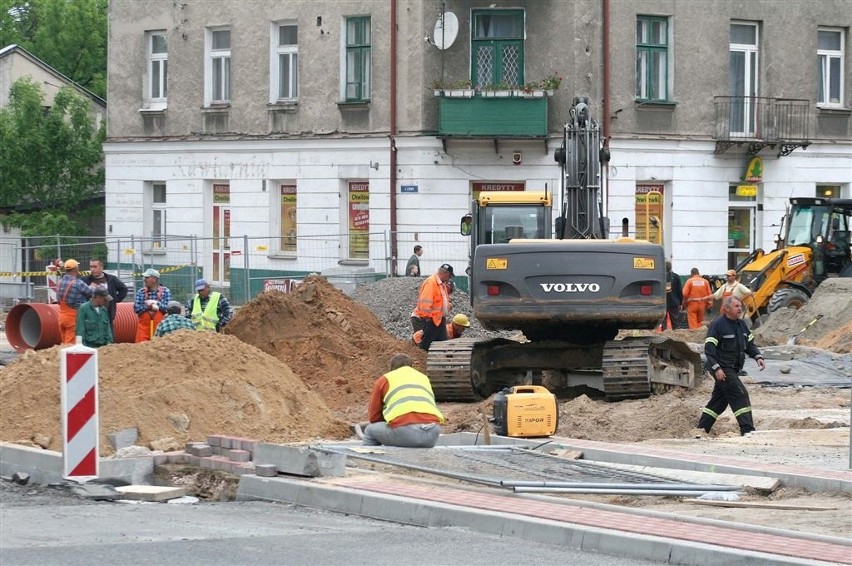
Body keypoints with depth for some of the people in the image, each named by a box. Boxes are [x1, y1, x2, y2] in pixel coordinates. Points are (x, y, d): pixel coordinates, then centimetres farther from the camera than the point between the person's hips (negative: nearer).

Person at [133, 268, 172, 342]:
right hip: (144, 325, 2)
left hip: (160, 326, -2)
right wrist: (148, 306, -12)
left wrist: (156, 303, -9)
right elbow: (136, 308, -2)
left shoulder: (165, 291, 2)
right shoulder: (140, 292, 7)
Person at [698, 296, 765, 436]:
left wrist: (758, 357, 0)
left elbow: (749, 344, 19)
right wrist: (716, 368, -24)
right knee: (740, 395, -15)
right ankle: (747, 430, -17)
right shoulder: (717, 325, -12)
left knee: (719, 400, 13)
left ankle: (701, 429, 21)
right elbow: (709, 348, -16)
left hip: (733, 369, 9)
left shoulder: (741, 325, 13)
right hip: (722, 370, -9)